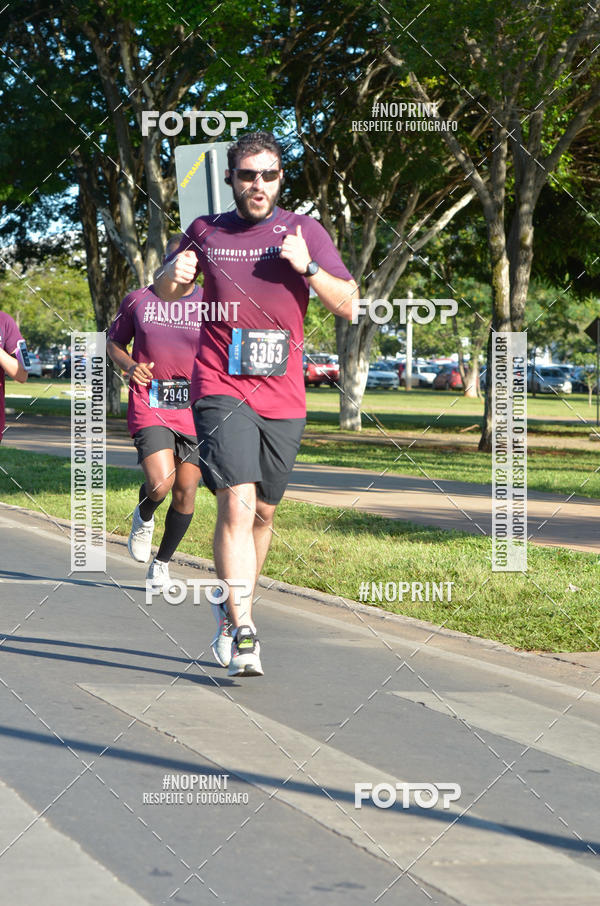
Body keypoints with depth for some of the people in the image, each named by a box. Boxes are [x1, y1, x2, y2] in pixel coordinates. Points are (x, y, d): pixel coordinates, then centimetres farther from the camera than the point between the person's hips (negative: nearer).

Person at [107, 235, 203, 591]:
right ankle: (144, 517, 15)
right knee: (160, 482, -21)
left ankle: (162, 563, 23)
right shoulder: (138, 300, 4)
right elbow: (114, 343, 16)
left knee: (186, 492, 2)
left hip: (195, 411, 2)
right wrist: (129, 365, -5)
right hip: (149, 406, -2)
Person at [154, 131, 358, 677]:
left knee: (263, 511, 12)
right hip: (222, 388, -2)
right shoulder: (206, 232, 7)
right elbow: (164, 293, 23)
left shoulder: (304, 231, 5)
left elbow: (348, 307, 1)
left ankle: (231, 612, 33)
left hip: (284, 396, 2)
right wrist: (175, 273, -1)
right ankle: (242, 634, -23)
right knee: (237, 505, -18)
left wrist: (307, 267, -15)